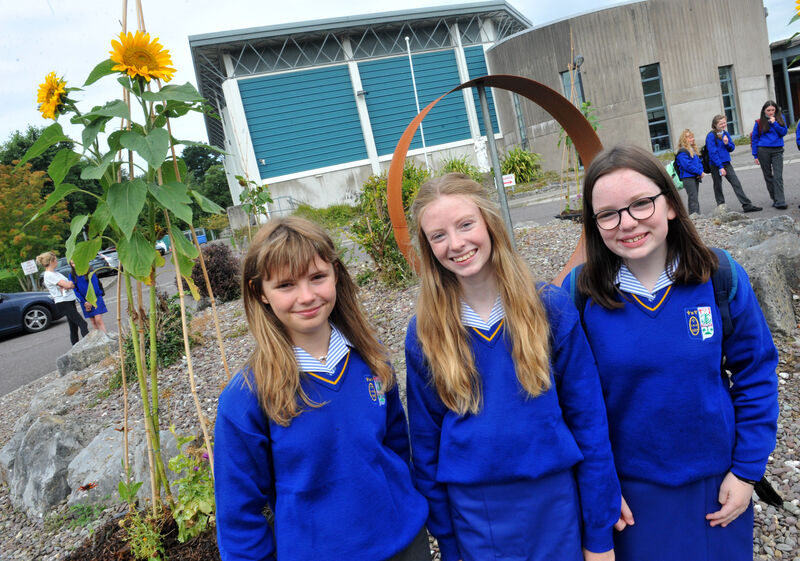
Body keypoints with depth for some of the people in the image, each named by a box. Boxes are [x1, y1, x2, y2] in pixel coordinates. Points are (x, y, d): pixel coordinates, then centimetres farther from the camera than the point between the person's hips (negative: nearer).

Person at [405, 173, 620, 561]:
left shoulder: (551, 309, -10)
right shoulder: (424, 333, -8)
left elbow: (588, 421, -6)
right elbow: (426, 443, 0)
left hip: (557, 503, 0)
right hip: (475, 517, 1)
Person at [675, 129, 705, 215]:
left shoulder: (693, 149, 17)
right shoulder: (682, 152, -12)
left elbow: (699, 161, 17)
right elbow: (687, 165, -19)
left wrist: (701, 171, -2)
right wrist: (699, 172, -14)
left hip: (695, 177, 9)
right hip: (688, 178, -9)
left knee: (695, 199, 14)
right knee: (693, 199, -11)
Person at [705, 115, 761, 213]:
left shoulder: (725, 133, 7)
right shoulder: (711, 136, -13)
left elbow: (732, 148, 11)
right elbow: (713, 153, -17)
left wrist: (727, 143, -12)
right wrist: (720, 167, -19)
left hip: (726, 163, 6)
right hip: (716, 165, -6)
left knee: (736, 183, 1)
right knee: (718, 187, 5)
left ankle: (747, 205, 2)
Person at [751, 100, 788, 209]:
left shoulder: (780, 118, 8)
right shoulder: (759, 123, 4)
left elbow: (784, 132, -1)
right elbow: (754, 139, 6)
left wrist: (774, 123, -11)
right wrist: (755, 155, 3)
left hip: (777, 151, 0)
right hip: (763, 151, 0)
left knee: (778, 176, -9)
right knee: (768, 176, 6)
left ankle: (780, 202, -14)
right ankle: (774, 199, 17)